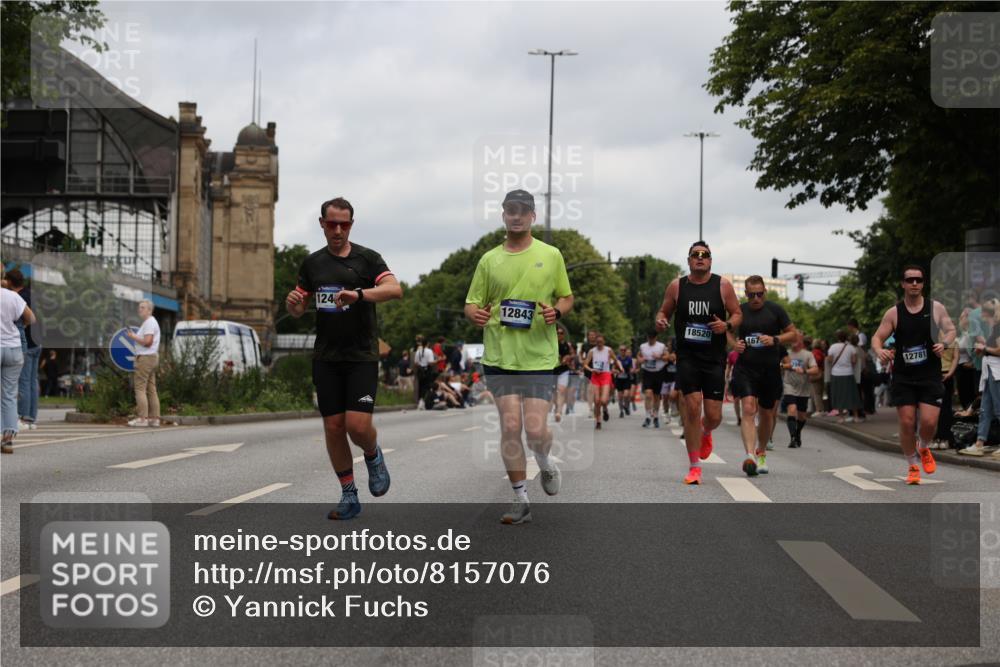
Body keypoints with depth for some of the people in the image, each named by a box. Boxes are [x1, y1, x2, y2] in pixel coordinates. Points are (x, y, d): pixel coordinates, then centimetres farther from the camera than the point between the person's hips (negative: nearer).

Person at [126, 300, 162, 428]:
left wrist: (133, 337, -11)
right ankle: (154, 418, 7)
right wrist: (135, 336, 14)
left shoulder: (149, 323, -13)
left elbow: (147, 342, -21)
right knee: (151, 389, 8)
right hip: (152, 357, 10)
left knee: (140, 388, -11)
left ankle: (142, 418, -15)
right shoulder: (151, 322, 19)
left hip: (145, 358, -10)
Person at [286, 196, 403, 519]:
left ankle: (373, 456, 21)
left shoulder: (367, 258, -2)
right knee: (333, 427, 2)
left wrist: (359, 294, -34)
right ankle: (349, 496, 15)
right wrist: (292, 302, -7)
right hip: (326, 357, 4)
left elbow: (395, 289, -19)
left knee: (358, 425, -14)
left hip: (361, 356, -4)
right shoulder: (312, 263, 11)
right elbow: (298, 309, 18)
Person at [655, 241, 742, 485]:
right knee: (692, 407, -13)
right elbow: (663, 312, 13)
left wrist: (727, 325, -15)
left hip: (714, 358, 0)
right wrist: (660, 321, -10)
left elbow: (737, 314, 7)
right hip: (687, 356, 0)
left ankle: (705, 433, 40)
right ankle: (694, 467, -1)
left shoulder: (723, 286, 1)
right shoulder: (676, 286, 3)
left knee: (713, 416, -1)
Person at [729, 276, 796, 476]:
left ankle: (761, 452, 36)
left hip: (770, 369, 1)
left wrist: (775, 340, -14)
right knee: (748, 409, -19)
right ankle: (750, 456, -29)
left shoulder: (775, 310, 0)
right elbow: (731, 332, 20)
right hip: (745, 368, -1)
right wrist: (735, 343, -2)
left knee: (766, 414, 13)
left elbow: (792, 333, 4)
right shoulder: (740, 311, 4)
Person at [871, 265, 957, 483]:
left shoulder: (936, 308, 1)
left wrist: (944, 343, -12)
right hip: (903, 377, 0)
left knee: (929, 421, -10)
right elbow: (877, 338, 2)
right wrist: (880, 351, -21)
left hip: (930, 376, 0)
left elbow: (951, 330, 10)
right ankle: (913, 466, 15)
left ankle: (924, 449, 24)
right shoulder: (893, 313, 0)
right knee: (906, 422, -3)